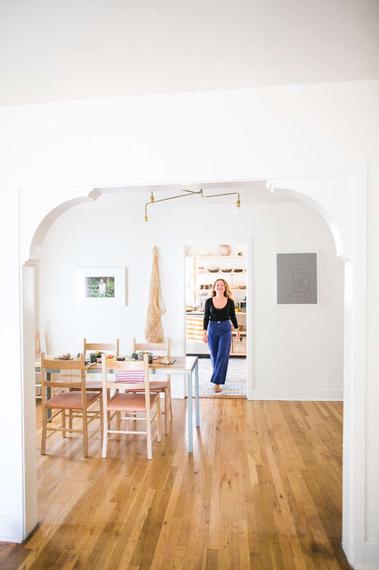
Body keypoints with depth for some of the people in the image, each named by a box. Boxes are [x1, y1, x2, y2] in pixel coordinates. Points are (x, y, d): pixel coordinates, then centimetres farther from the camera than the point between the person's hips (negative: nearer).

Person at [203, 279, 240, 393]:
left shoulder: (230, 302, -2)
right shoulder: (209, 301, -2)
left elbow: (233, 316, 8)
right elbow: (206, 317, 1)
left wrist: (237, 329, 13)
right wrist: (204, 332, -4)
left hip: (225, 329, -1)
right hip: (212, 329, 1)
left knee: (222, 356, -7)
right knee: (214, 356, 12)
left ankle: (217, 383, -4)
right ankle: (218, 377, 36)